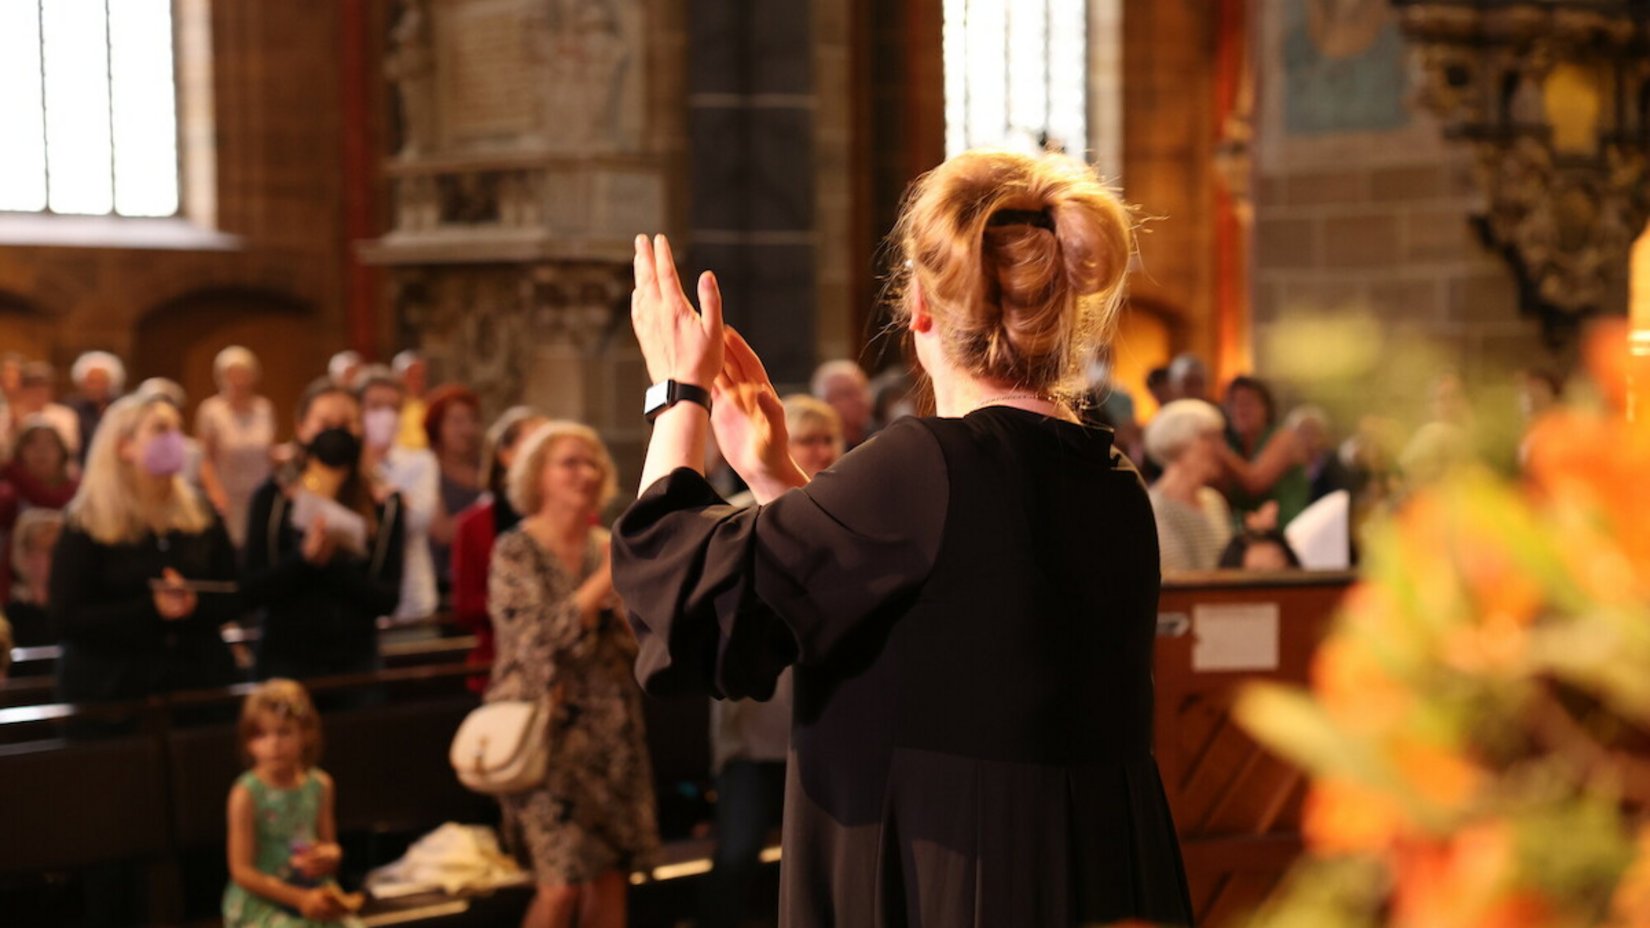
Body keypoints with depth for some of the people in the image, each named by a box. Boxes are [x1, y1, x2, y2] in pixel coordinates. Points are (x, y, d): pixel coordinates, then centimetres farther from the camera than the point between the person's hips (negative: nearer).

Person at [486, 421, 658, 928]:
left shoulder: (608, 547, 10)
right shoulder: (516, 552, -4)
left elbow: (639, 639, 8)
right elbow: (544, 636, -17)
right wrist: (609, 576, -17)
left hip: (612, 731, 5)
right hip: (547, 730, -5)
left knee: (612, 877, 4)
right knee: (563, 883, -11)